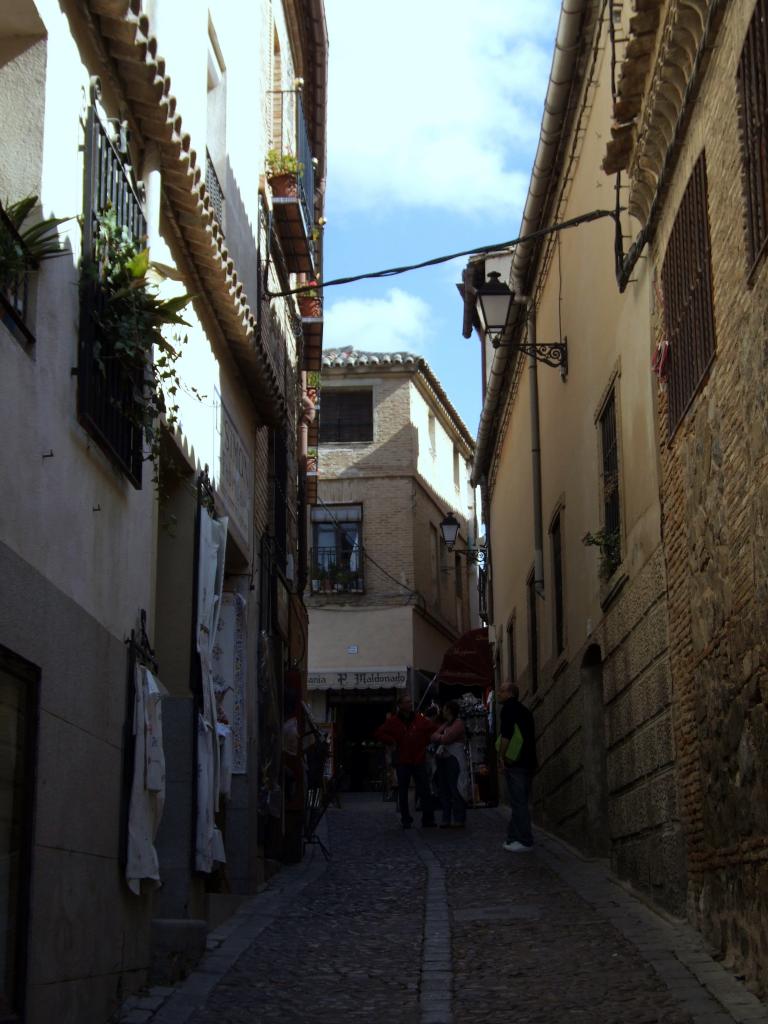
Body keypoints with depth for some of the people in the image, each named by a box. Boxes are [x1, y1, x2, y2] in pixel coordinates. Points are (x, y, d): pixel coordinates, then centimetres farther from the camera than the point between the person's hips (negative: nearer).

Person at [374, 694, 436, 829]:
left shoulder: (420, 719, 4)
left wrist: (425, 740, 3)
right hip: (402, 762, -1)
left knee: (424, 791, -1)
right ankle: (406, 820, 12)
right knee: (403, 792, 4)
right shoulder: (393, 721, 0)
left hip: (419, 761, 1)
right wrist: (392, 742, -6)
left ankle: (428, 819, 4)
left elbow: (433, 729, 14)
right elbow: (379, 733, 2)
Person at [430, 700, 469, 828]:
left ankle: (459, 820, -5)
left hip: (454, 759, -9)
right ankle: (446, 819, 14)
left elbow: (445, 739, -17)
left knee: (456, 790, -7)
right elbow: (433, 737, 12)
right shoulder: (445, 723, 17)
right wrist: (439, 736, -7)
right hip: (442, 759, 9)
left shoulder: (458, 724, -9)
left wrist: (436, 736, 1)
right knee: (444, 790, 9)